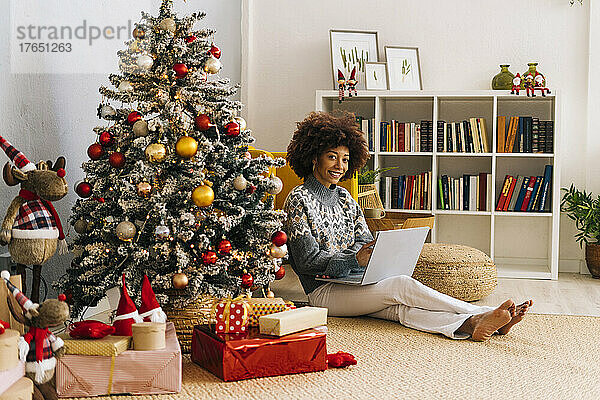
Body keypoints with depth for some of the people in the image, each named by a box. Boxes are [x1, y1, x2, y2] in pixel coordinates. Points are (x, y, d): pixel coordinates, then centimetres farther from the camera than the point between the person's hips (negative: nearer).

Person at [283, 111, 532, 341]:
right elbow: (307, 261, -14)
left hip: (354, 282, 6)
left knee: (401, 307, -25)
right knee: (402, 286, -27)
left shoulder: (344, 197, 17)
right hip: (324, 292, -6)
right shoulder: (299, 200, -6)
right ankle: (484, 313, -31)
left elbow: (364, 242, 13)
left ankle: (471, 324, -47)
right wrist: (355, 259, -26)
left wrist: (373, 250, -12)